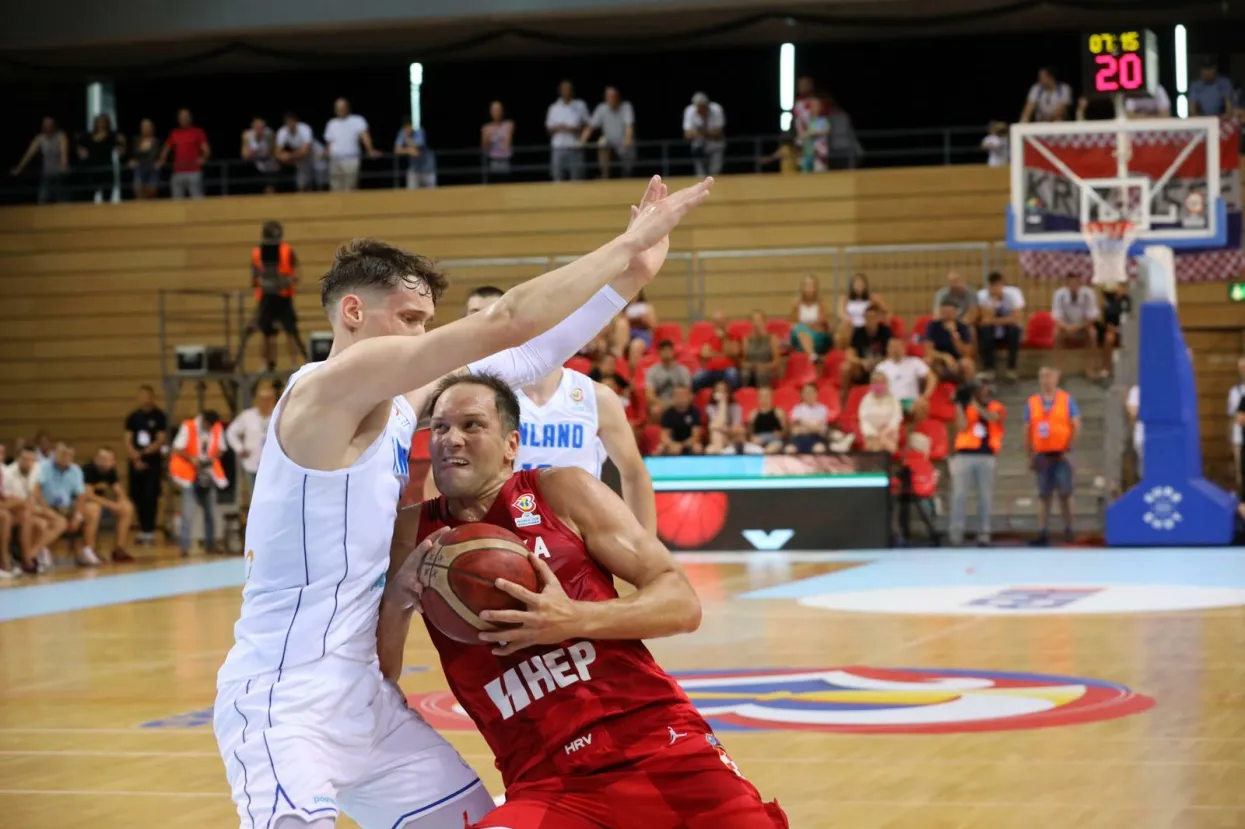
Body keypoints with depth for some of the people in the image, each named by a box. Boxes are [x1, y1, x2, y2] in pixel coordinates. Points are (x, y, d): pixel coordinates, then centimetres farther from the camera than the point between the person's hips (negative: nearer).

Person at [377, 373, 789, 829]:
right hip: (546, 781, 1)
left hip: (657, 743, 0)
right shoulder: (412, 532, 8)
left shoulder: (564, 491, 2)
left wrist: (577, 619, -18)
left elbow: (683, 603, -2)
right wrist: (396, 600, -12)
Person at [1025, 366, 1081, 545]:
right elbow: (1027, 431, 9)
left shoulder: (1067, 400, 3)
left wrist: (1068, 449, -8)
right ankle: (1042, 532, 2)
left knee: (1065, 494, -1)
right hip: (1042, 456, 2)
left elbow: (1076, 427, 0)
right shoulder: (1032, 403, 9)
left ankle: (1068, 529, 9)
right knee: (1043, 495, 2)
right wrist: (1030, 456, 4)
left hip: (1061, 455, -2)